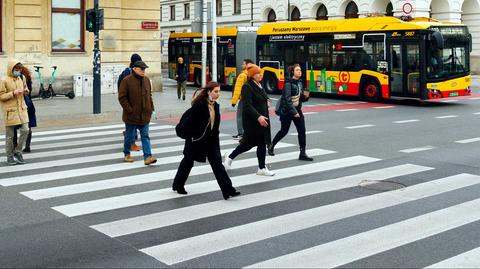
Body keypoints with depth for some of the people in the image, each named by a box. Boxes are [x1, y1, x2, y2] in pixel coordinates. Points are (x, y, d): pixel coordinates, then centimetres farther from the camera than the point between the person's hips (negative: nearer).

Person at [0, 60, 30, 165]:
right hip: (10, 111, -5)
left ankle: (17, 151, 12)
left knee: (25, 130, -4)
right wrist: (13, 93, -20)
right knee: (10, 135, 3)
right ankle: (10, 156, 14)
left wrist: (26, 91, 3)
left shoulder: (21, 79, 10)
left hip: (22, 109, 5)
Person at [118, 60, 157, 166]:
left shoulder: (146, 80, 8)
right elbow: (122, 97, -12)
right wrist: (129, 110, -16)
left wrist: (151, 107, 10)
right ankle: (127, 154, 27)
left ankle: (147, 157, -4)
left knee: (145, 136, 0)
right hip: (131, 116, -5)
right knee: (129, 136, 9)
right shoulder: (126, 81, -11)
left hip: (145, 116, 5)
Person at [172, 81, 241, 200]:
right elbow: (192, 122, -17)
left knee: (217, 163, -2)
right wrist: (192, 137, -16)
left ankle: (227, 190, -5)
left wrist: (215, 137, 12)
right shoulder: (199, 105, -18)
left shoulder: (216, 106, 4)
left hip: (211, 140, 6)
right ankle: (178, 185, 31)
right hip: (197, 140, -6)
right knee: (188, 161, 11)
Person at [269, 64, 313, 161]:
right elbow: (287, 99, -22)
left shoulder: (300, 82, 8)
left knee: (302, 130, -4)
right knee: (284, 131, 7)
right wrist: (294, 112, -27)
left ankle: (302, 154, 0)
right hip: (287, 110, -6)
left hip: (297, 109, 6)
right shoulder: (288, 83, -15)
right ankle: (271, 146, 32)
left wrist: (306, 96, -6)